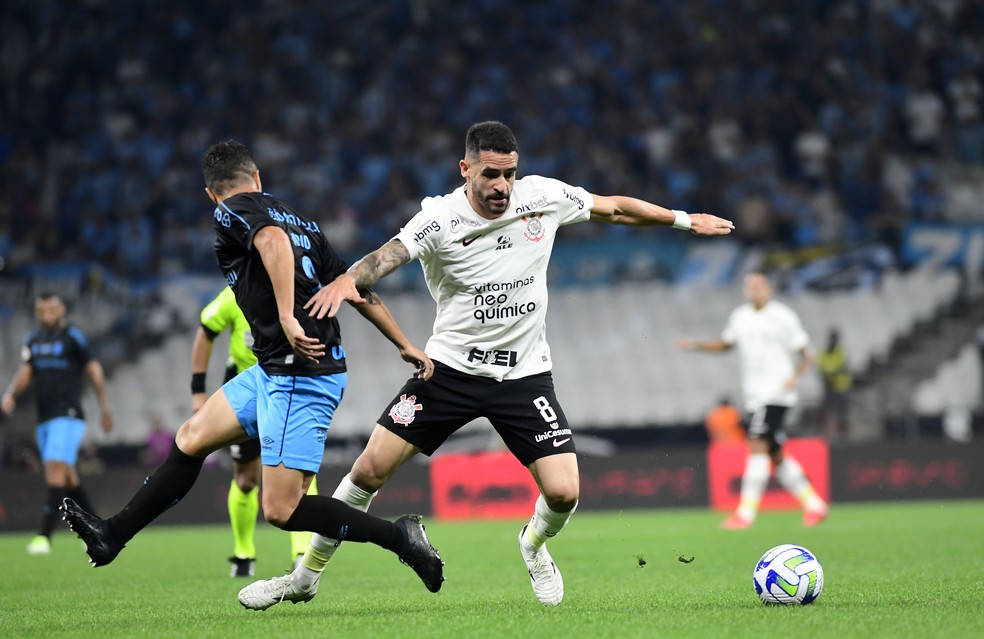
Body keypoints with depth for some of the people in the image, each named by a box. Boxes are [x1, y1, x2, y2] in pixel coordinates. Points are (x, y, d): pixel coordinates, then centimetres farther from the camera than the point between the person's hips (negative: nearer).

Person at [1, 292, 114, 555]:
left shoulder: (73, 336, -5)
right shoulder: (33, 339, 13)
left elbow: (94, 369, -1)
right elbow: (25, 372, 14)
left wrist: (105, 407, 0)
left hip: (68, 414, -7)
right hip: (44, 416, 7)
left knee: (56, 468, -18)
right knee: (67, 476, 10)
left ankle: (44, 536, -24)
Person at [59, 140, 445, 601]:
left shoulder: (232, 212, -6)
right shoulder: (301, 222, 16)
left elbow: (273, 239, -28)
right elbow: (357, 288, 16)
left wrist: (288, 318, -37)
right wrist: (405, 346, 20)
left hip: (300, 374, -9)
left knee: (281, 510, -11)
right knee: (192, 438, 18)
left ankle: (398, 537, -6)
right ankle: (113, 535, 28)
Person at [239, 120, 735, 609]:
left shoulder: (544, 197, -6)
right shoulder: (440, 219, -16)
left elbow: (614, 209, 10)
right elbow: (389, 254, -33)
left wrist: (684, 219, 16)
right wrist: (347, 279, -54)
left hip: (525, 372, 2)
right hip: (452, 364, -2)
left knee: (562, 493, -11)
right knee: (370, 469, -8)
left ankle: (535, 544, 26)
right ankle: (309, 571, 12)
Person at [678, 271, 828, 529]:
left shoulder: (783, 317, -5)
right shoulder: (740, 316, 13)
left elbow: (804, 353, -1)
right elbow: (725, 344, 28)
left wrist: (795, 376, -18)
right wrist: (696, 345, 13)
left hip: (776, 394, -7)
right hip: (754, 396, 7)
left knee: (758, 446, -16)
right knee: (775, 457, 8)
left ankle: (746, 512, -17)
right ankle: (814, 504, 19)